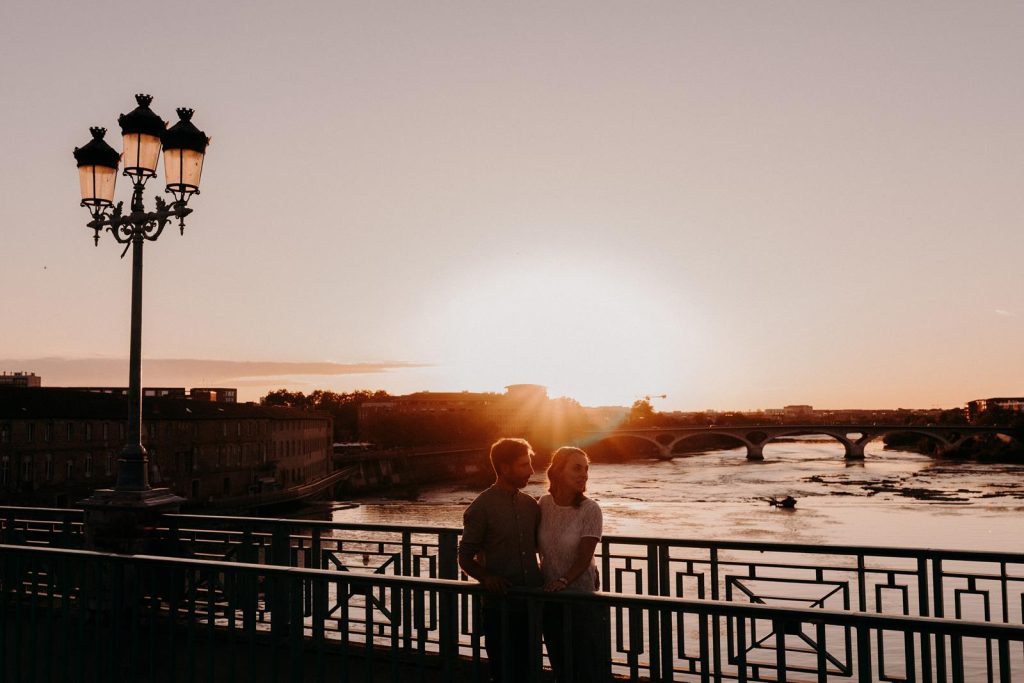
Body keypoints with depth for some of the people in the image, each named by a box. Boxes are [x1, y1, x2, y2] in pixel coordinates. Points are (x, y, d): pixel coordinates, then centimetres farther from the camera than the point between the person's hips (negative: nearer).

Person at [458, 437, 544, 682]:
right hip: (500, 606, -5)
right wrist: (485, 577, -24)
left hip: (532, 603, 5)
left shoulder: (531, 505, 6)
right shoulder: (481, 508, -10)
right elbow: (465, 557, -5)